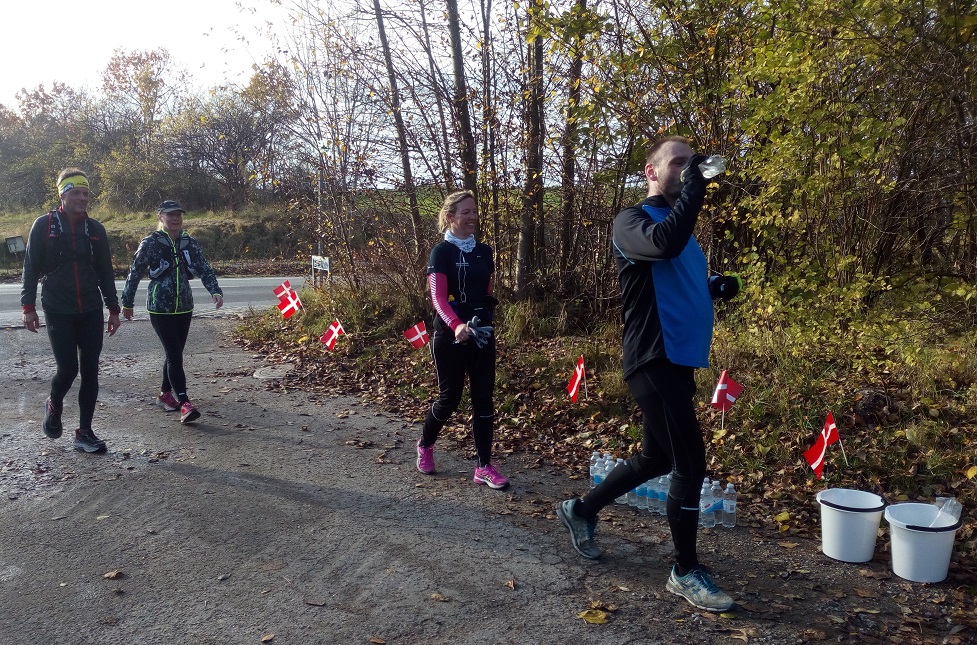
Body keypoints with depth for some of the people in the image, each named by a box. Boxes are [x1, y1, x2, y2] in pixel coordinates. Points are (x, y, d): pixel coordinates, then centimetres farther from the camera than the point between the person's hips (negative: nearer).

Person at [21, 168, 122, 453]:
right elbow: (31, 268, 0)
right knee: (68, 369, -6)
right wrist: (29, 307, -5)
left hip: (91, 312, 3)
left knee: (90, 371, 2)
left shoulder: (95, 229, 7)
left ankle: (84, 432, 11)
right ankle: (54, 406, 28)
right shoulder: (44, 225, -2)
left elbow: (105, 272, 11)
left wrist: (113, 309, 10)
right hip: (59, 312, -3)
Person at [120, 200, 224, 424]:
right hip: (160, 309, -5)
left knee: (174, 353, 14)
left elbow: (204, 269, -2)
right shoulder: (151, 243, -7)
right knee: (174, 354, -11)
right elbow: (135, 273, -1)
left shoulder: (189, 243, 5)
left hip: (184, 307, 5)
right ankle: (185, 404, -15)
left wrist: (215, 291, -19)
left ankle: (165, 394, 31)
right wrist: (127, 303, 3)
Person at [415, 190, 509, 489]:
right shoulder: (441, 252, -9)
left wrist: (488, 322, 14)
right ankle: (425, 445, 32)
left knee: (484, 397, 2)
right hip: (451, 336, -5)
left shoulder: (484, 251, 9)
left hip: (483, 334, 5)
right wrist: (456, 325, -36)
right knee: (450, 397, 3)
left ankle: (484, 467, 7)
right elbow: (438, 297, -20)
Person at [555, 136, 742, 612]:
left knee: (656, 459, 17)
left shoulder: (678, 224, 18)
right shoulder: (632, 221, -9)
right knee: (690, 463, -5)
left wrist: (717, 286, 8)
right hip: (654, 361, -9)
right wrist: (692, 191, -21)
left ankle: (580, 510, 34)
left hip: (679, 360, 9)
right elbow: (663, 244, -32)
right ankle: (686, 573, 11)